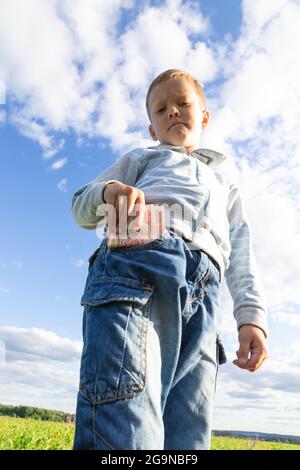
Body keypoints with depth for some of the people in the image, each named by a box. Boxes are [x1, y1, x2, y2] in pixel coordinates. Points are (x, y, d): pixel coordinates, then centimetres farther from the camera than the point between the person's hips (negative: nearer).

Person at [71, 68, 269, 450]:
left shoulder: (227, 188, 39)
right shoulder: (141, 158, 32)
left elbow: (241, 260, 26)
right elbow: (81, 210, 21)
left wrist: (252, 317, 8)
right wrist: (109, 191, -4)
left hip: (203, 296, 3)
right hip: (137, 263, -2)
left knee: (188, 437, -3)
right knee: (124, 435, -21)